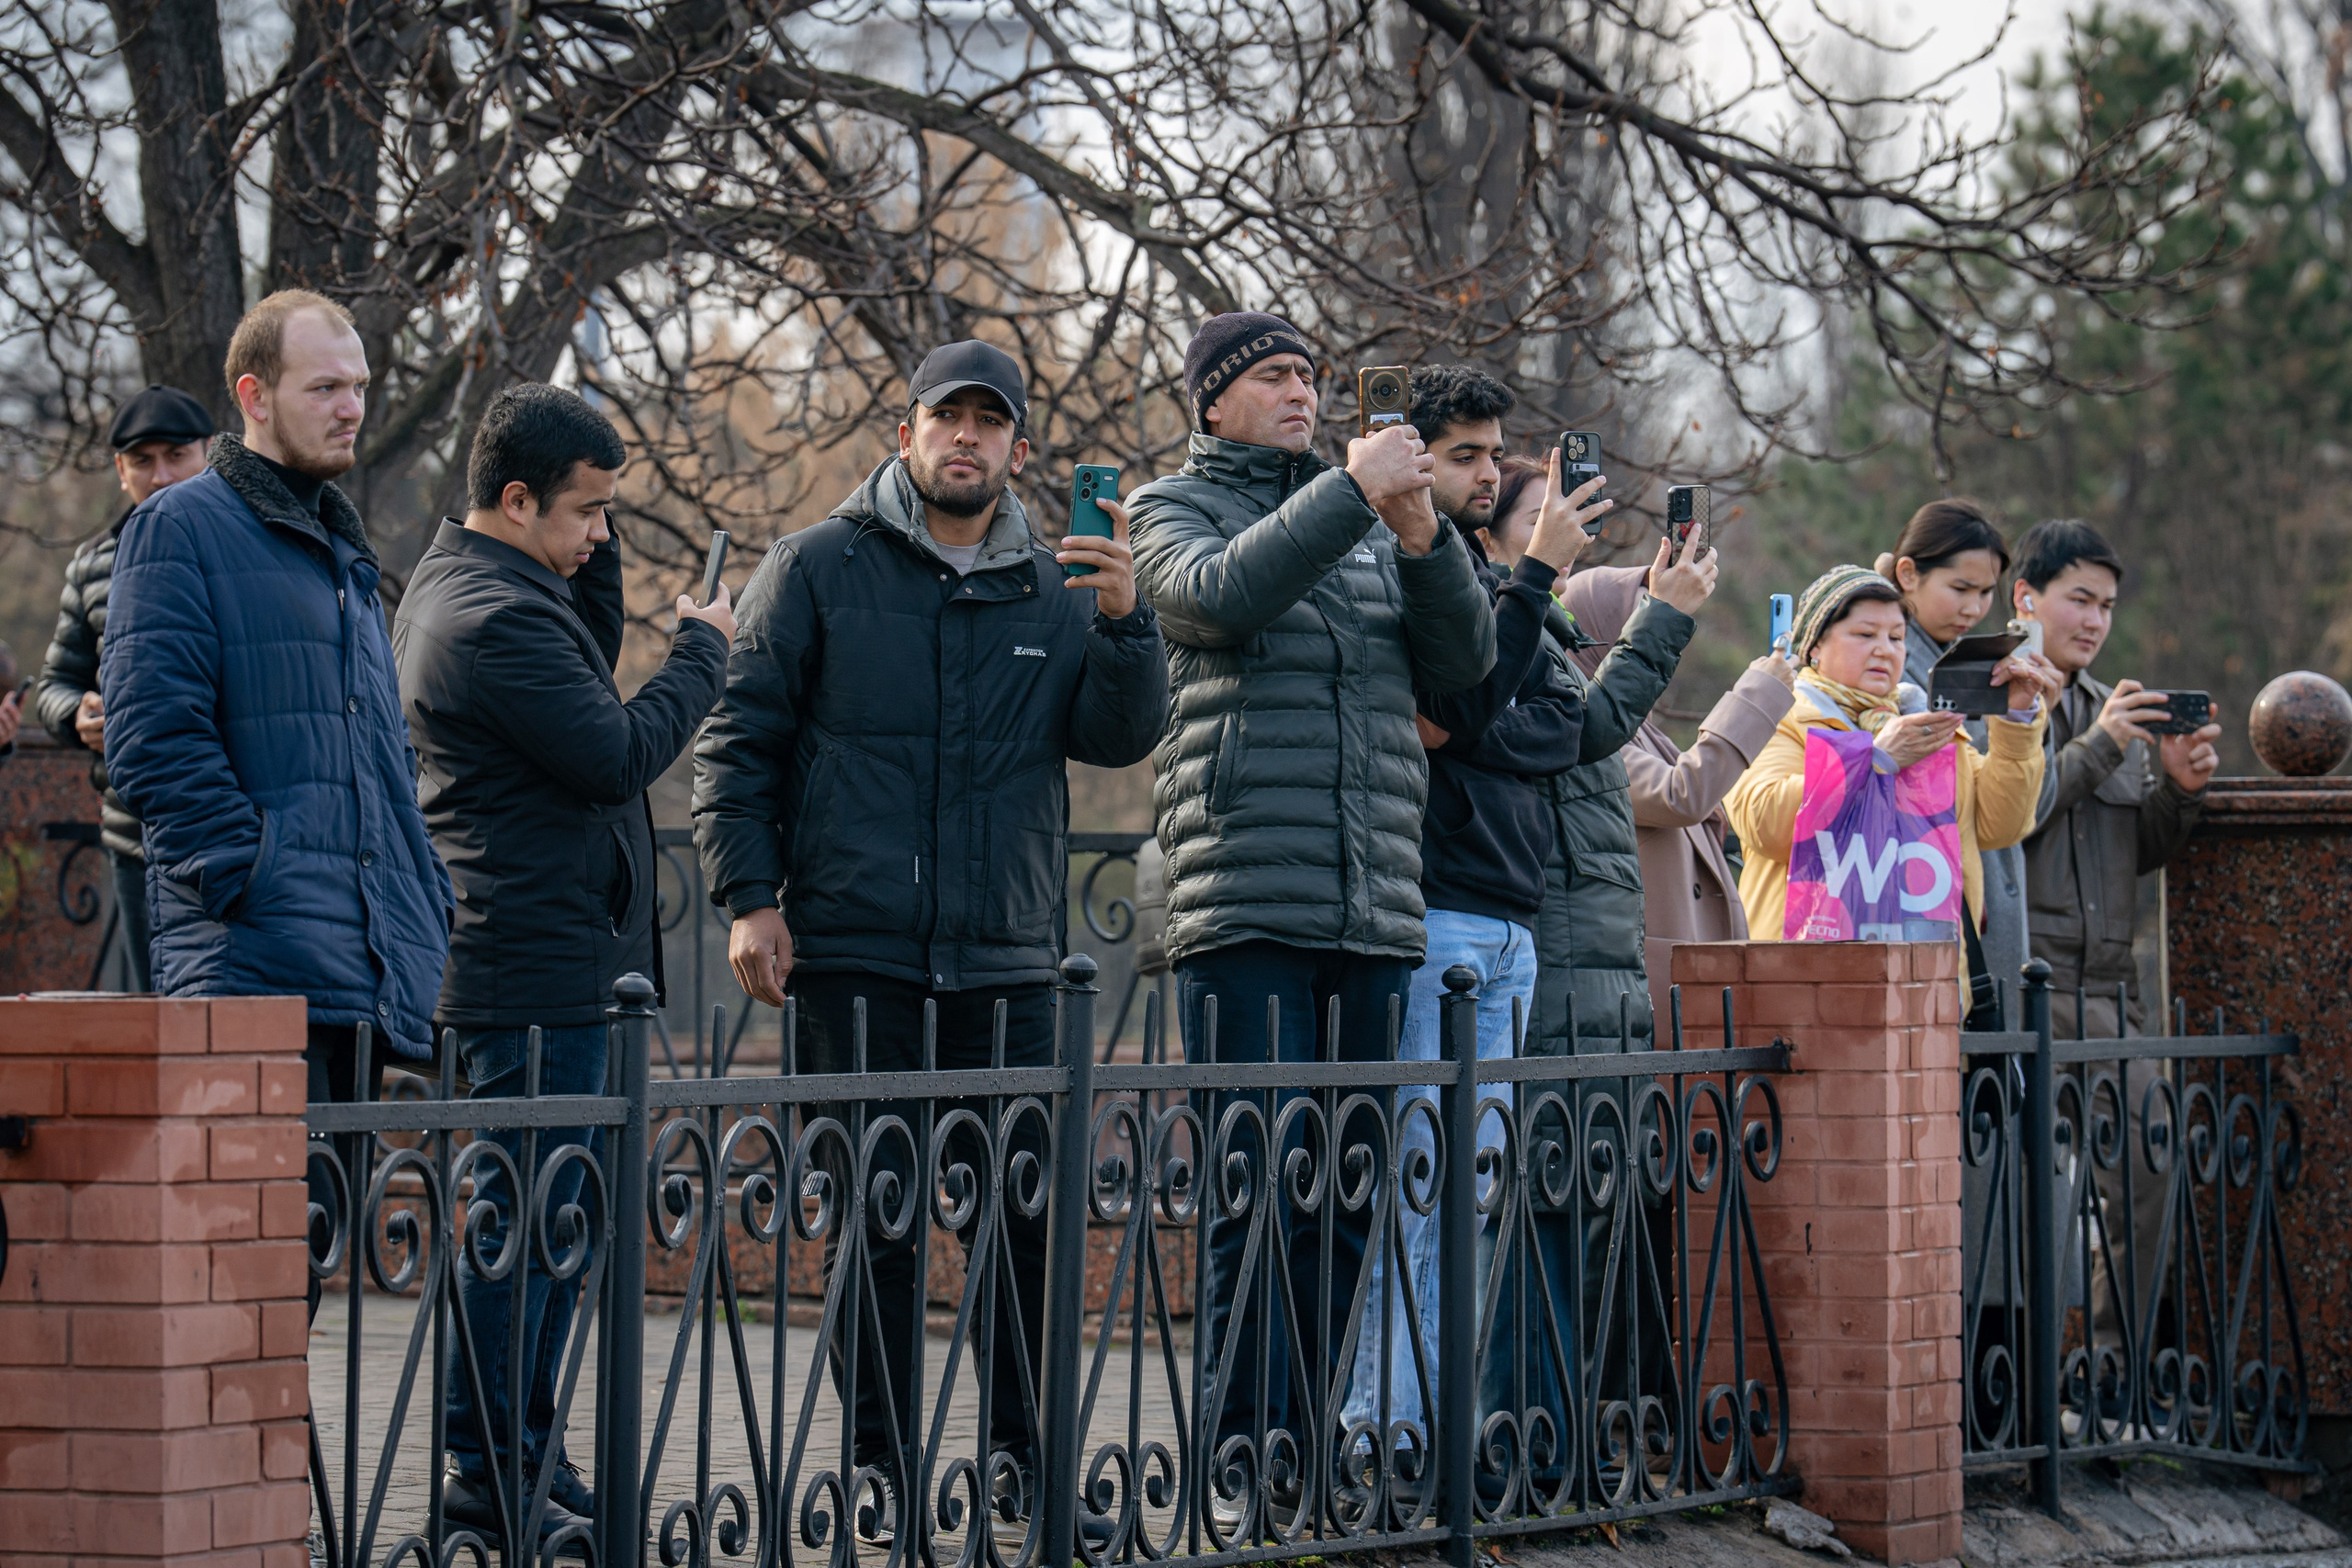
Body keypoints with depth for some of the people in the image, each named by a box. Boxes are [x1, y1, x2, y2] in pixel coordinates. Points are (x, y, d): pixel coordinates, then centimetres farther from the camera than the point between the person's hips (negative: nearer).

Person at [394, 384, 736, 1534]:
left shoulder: (453, 586, 14)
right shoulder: (496, 617, -19)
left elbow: (584, 665, 26)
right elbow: (616, 753, -18)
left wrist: (595, 546, 13)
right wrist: (704, 650, -5)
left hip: (520, 954, 11)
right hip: (543, 966, -11)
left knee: (550, 1213, 15)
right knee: (526, 1215, -7)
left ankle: (521, 1454, 21)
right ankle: (487, 1473, -3)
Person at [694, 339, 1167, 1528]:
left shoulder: (1054, 592, 13)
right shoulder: (822, 569, 4)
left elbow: (1120, 736, 3)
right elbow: (739, 739, 2)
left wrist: (1124, 623, -13)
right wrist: (750, 895, -6)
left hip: (1006, 961, 3)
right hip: (854, 955, -3)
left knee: (1024, 1212, 3)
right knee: (871, 1217, 0)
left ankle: (1022, 1456, 13)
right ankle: (881, 1469, 8)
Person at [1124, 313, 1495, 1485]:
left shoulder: (1371, 523, 21)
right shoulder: (1173, 508, 8)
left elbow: (1464, 662, 10)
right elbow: (1222, 596, -14)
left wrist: (1422, 534, -5)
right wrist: (1352, 491, -15)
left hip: (1376, 907, 5)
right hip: (1243, 904, -5)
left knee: (1345, 1199, 5)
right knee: (1259, 1193, -10)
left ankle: (1307, 1448, 10)